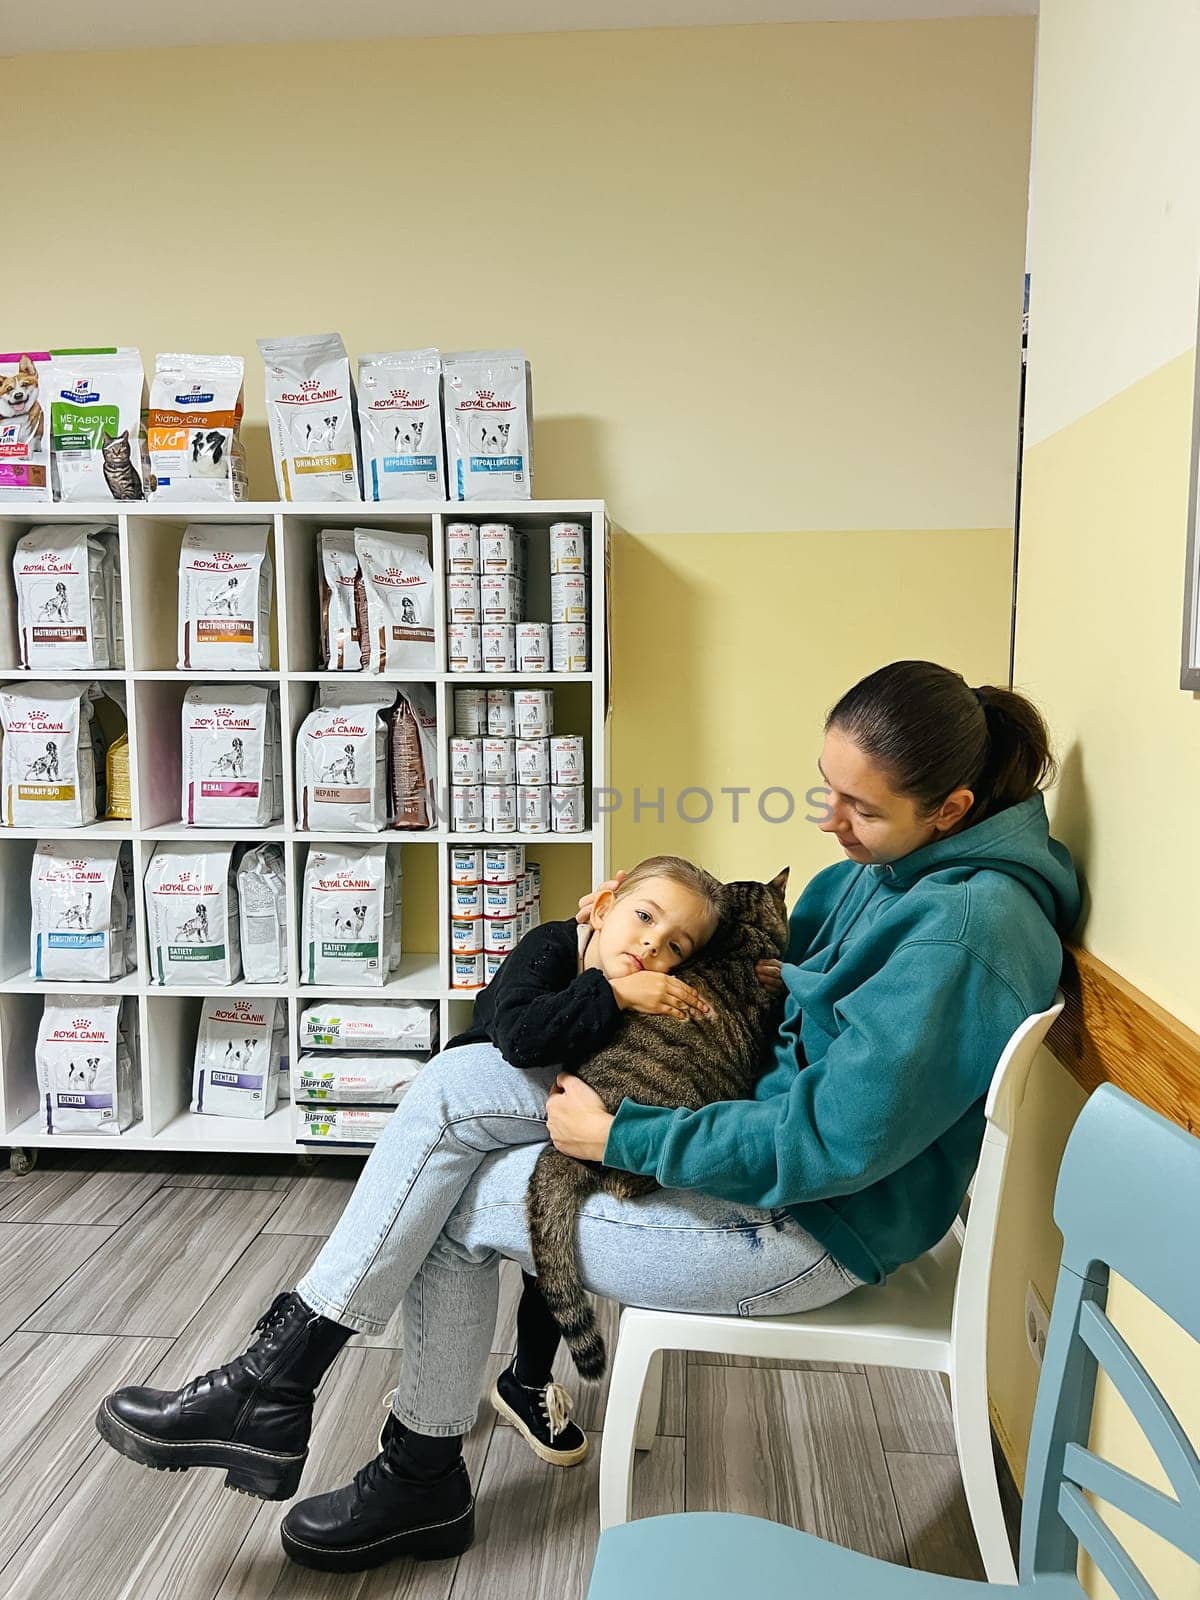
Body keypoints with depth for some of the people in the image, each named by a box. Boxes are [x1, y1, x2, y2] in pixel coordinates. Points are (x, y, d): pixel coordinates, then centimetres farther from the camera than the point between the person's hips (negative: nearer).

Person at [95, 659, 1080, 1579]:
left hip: (818, 1219, -8)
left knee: (457, 1204, -4)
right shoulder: (890, 859, 0)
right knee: (455, 1086, -4)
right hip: (765, 1105, 9)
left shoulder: (966, 925, -27)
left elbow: (831, 1145, -28)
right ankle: (273, 1384, 6)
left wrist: (621, 1139, -20)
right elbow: (798, 929, 19)